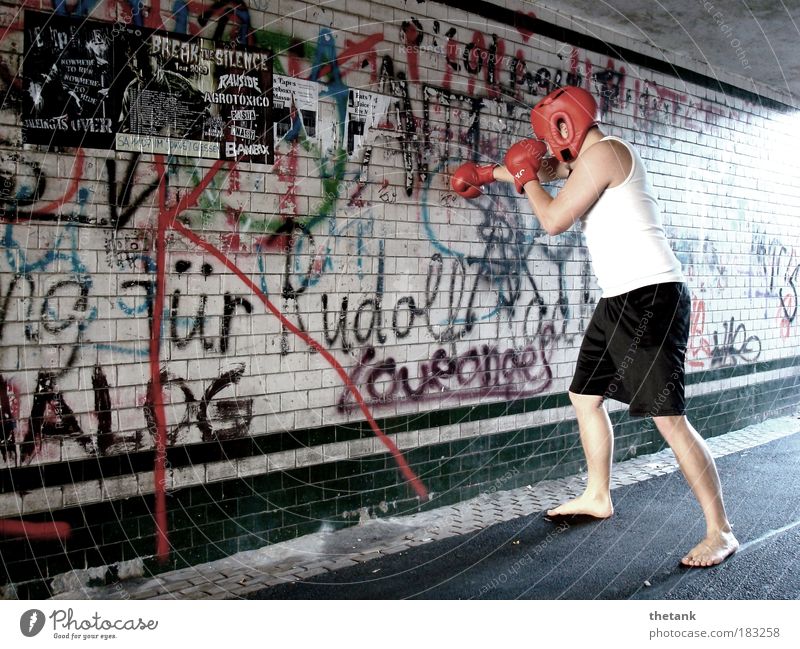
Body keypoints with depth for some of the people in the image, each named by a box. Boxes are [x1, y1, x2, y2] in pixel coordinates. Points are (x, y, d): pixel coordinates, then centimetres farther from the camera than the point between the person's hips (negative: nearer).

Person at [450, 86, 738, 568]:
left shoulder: (602, 153, -12)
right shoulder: (590, 157, 18)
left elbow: (554, 220, -11)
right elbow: (549, 170, 36)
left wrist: (524, 176, 6)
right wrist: (487, 173, 46)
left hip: (652, 297, -11)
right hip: (621, 301, 11)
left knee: (669, 417, -12)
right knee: (586, 397, 17)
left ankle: (721, 532, -4)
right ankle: (598, 497, 32)